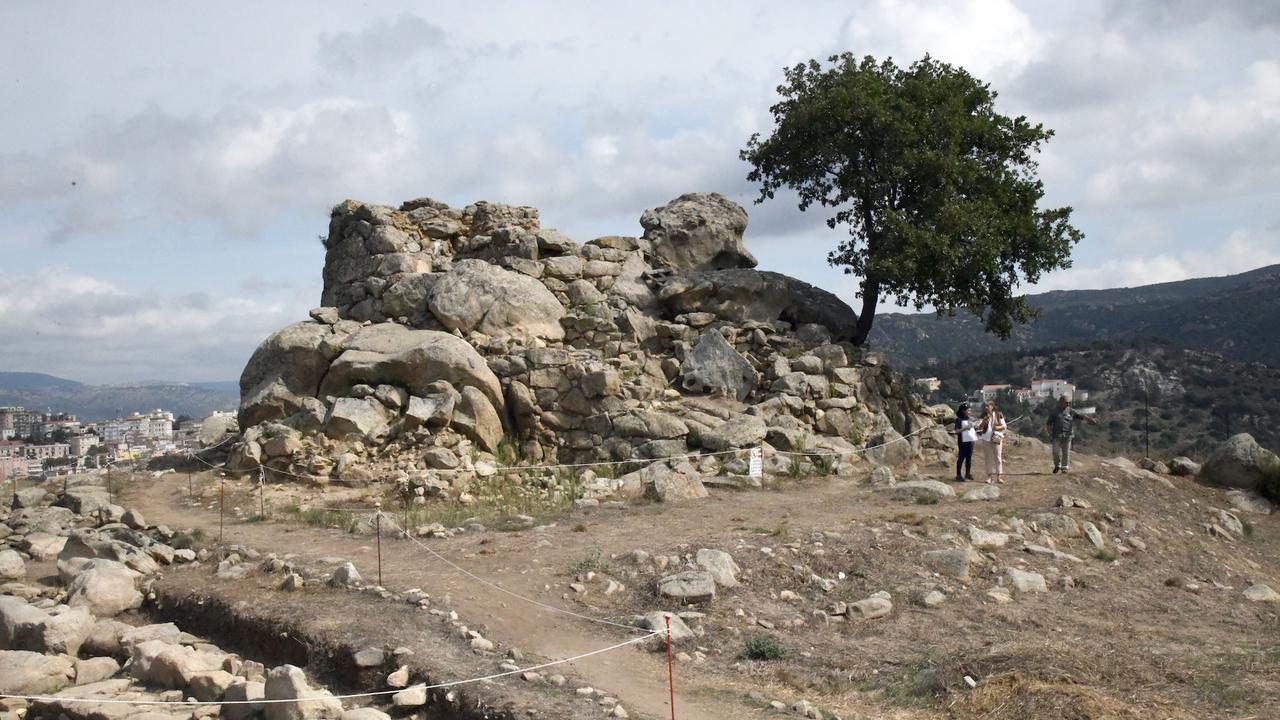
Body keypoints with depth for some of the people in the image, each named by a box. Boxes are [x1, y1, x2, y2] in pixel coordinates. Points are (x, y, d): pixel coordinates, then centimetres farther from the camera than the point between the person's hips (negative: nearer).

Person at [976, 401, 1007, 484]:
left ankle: (999, 477, 1)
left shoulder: (999, 415, 1)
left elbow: (1004, 426, 3)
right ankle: (990, 476, 9)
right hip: (986, 439, 2)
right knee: (988, 458, 3)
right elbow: (979, 427, 1)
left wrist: (999, 427, -17)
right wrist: (985, 420, -15)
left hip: (996, 439, -2)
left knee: (998, 457, -2)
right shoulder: (983, 416, 7)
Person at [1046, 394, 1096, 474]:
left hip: (1067, 436, 1)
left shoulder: (1071, 411, 7)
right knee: (1056, 452, -4)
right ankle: (1057, 465, 18)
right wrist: (1050, 434, -1)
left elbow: (1082, 416, -2)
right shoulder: (1055, 412, 7)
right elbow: (1049, 424, 10)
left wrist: (1091, 420, -16)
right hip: (1057, 435, -1)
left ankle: (1064, 468, 9)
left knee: (1066, 452, 0)